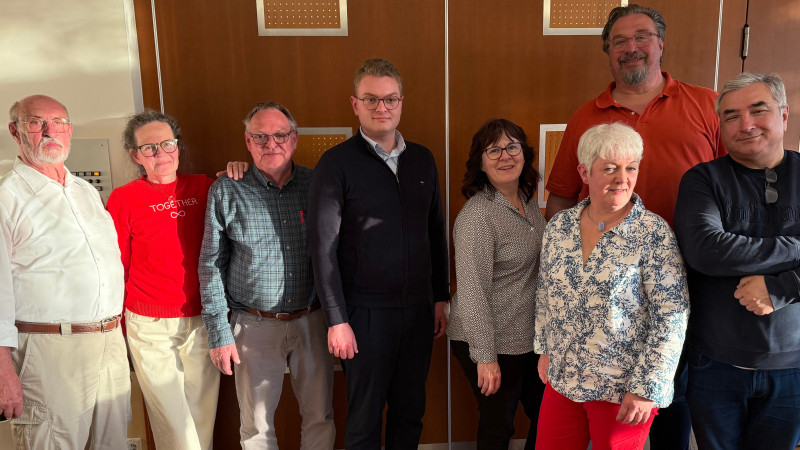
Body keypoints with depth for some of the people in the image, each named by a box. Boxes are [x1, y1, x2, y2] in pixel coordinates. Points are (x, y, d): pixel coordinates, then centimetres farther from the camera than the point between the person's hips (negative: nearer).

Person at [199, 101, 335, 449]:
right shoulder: (226, 191, -3)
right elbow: (211, 265, -1)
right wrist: (218, 333, -5)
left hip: (311, 322, 2)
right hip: (255, 326, -1)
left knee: (320, 418, 12)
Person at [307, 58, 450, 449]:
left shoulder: (422, 159, 7)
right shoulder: (336, 164, -8)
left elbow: (436, 234, 12)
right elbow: (323, 248, -10)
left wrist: (441, 298, 11)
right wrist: (337, 320, -12)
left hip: (419, 308, 5)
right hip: (366, 312, -4)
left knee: (410, 411, 17)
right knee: (365, 417, 11)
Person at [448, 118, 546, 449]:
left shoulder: (529, 202, 5)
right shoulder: (477, 216, -21)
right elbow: (472, 292, -23)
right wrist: (486, 357, -21)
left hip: (529, 336, 8)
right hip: (493, 343, -8)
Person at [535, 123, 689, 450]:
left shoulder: (654, 233, -13)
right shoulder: (559, 226, 1)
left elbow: (672, 317, -14)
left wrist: (646, 387, -14)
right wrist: (544, 349, 13)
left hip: (623, 390, -4)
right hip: (562, 378, 4)